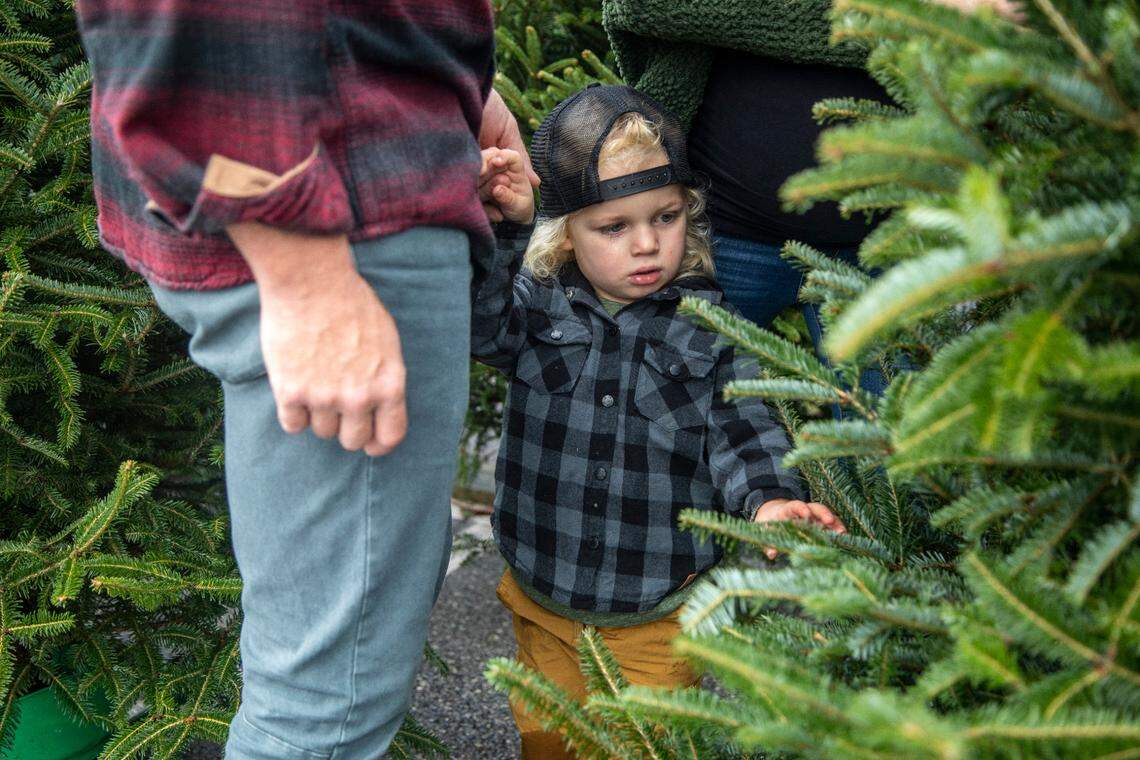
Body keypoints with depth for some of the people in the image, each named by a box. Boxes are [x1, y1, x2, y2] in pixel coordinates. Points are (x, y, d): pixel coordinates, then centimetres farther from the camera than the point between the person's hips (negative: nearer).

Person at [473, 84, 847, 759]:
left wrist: (768, 499, -27)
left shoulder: (710, 328, -7)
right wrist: (502, 227, -29)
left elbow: (741, 430, -8)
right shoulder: (538, 302, -5)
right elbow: (474, 322, -20)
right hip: (544, 606, 2)